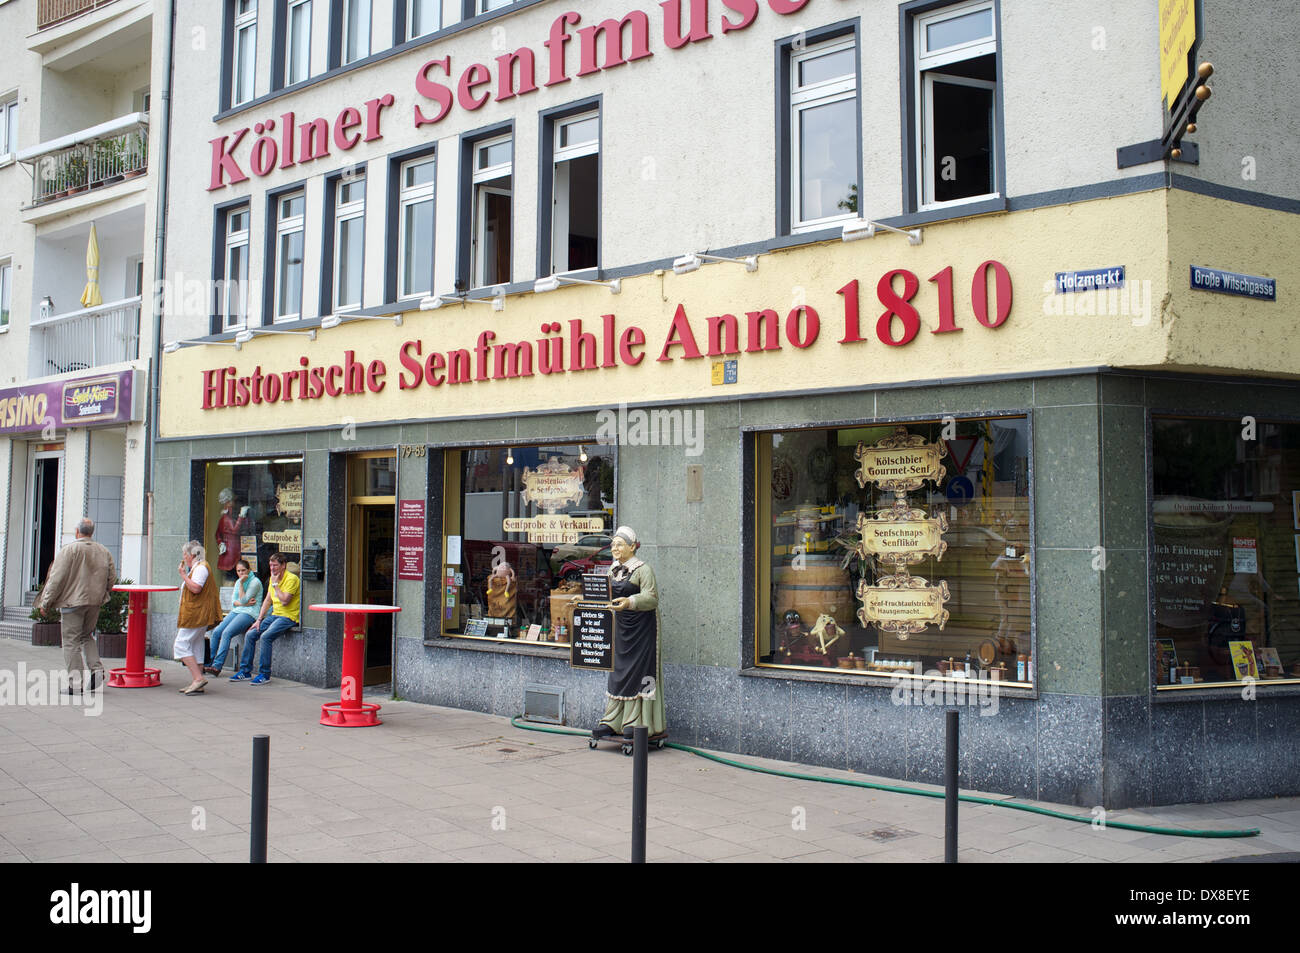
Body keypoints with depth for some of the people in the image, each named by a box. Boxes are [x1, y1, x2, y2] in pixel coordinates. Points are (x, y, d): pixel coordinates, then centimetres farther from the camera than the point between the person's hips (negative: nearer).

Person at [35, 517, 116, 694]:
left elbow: (57, 578, -11)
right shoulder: (104, 552, 7)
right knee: (87, 636, 21)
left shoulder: (68, 550, -9)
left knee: (72, 641, 0)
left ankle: (75, 682, -2)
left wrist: (46, 602, -3)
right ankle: (96, 670, 6)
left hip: (73, 600, -5)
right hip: (95, 602, 5)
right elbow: (112, 577, 9)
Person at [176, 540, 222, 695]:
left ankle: (199, 678, -15)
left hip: (196, 615, -11)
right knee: (195, 647, 10)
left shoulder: (201, 567, -13)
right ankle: (198, 684, 11)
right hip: (199, 616, 11)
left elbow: (196, 588, -25)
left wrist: (184, 575, -18)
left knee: (181, 645, -10)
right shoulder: (198, 567, 22)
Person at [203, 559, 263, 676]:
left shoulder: (255, 582, -5)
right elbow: (233, 601, 12)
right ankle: (209, 663, -4)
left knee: (226, 633, -26)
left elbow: (243, 600, -11)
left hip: (249, 613, -8)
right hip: (236, 611, 8)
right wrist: (244, 603, -7)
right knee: (216, 632, -11)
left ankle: (217, 666, -28)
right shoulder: (238, 582, 18)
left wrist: (241, 583, -11)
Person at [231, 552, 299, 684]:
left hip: (288, 617, -9)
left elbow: (284, 601, -23)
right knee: (250, 635, -2)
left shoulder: (291, 579, -14)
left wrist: (275, 584, -14)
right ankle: (245, 671, 6)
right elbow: (267, 600, 18)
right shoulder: (273, 578, 13)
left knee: (265, 636, -27)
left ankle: (265, 674, -18)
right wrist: (259, 620, 11)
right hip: (275, 615, 9)